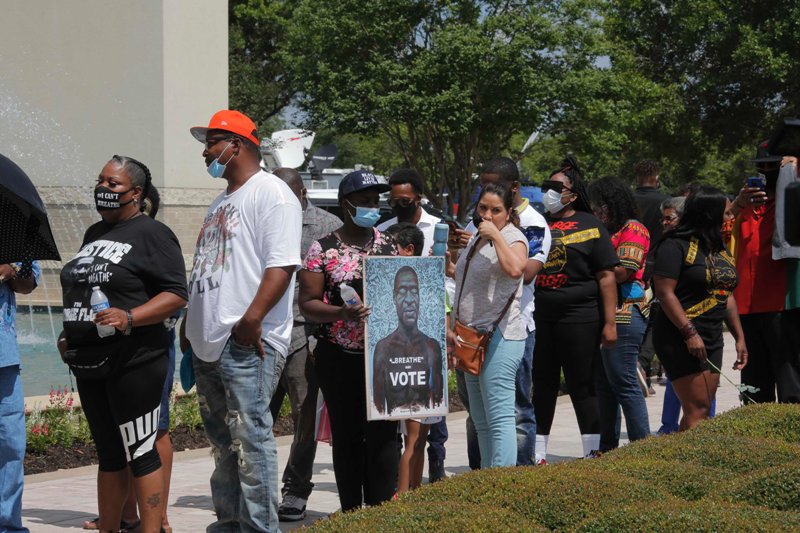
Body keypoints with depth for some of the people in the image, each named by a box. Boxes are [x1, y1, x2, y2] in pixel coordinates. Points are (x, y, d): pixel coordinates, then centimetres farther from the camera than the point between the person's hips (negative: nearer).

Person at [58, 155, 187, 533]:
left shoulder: (152, 233, -8)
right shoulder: (94, 233, 17)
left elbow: (176, 295, -15)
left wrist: (128, 318, -26)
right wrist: (68, 335, 16)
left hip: (134, 362, -8)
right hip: (89, 361, 8)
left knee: (141, 452, -6)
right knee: (108, 454, 14)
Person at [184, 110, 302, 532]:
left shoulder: (271, 193, -8)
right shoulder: (222, 201, 23)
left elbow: (282, 264, -18)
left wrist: (251, 320, -24)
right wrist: (193, 326, 20)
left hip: (246, 343, -10)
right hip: (210, 344, 10)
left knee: (250, 438, -10)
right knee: (222, 442, 14)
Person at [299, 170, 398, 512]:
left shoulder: (387, 244, 9)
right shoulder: (323, 249, 0)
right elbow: (307, 304, -3)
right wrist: (342, 313, -21)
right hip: (339, 358, -2)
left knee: (383, 432, -4)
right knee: (346, 435, 5)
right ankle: (352, 516, 13)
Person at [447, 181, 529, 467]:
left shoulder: (513, 238, -8)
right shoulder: (476, 240, 18)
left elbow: (514, 269, -32)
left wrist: (495, 235, -23)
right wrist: (452, 328, 22)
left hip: (500, 337, -9)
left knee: (499, 418, -12)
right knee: (481, 421, 12)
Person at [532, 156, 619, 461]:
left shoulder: (590, 227, 1)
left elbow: (606, 276, -3)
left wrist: (609, 322, -9)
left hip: (579, 319, -4)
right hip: (540, 318, 4)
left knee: (582, 388, 1)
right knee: (541, 387, 8)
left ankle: (592, 453, 9)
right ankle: (537, 455, 15)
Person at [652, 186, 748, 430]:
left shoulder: (720, 249, 16)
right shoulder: (676, 245, -10)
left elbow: (727, 295, 21)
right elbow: (665, 292, -17)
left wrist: (739, 337, 16)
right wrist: (690, 333, -22)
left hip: (712, 339, 8)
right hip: (680, 337, -8)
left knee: (703, 409, 6)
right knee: (697, 410, -13)